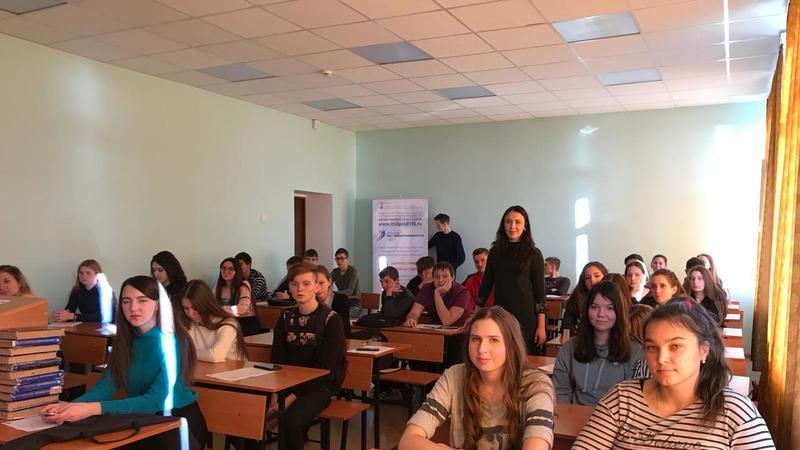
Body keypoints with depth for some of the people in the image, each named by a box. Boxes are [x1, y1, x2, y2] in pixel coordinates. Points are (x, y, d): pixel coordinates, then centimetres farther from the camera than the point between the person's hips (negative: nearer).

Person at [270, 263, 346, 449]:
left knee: (290, 420, -32)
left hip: (318, 386, -4)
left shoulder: (331, 319, -8)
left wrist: (293, 396, -20)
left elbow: (324, 368, -12)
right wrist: (275, 393, -11)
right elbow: (277, 360, 6)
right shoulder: (286, 317, 9)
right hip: (286, 382, 4)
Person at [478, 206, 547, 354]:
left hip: (526, 318, -3)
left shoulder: (533, 254, -2)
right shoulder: (496, 251, 7)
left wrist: (541, 326, -8)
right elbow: (486, 284, 10)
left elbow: (539, 291, -3)